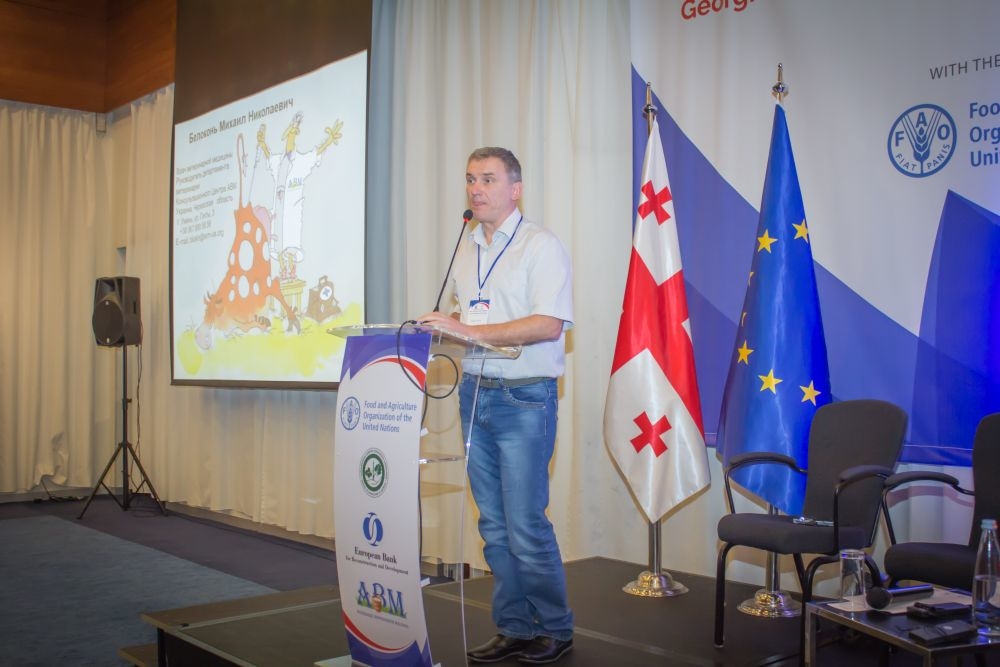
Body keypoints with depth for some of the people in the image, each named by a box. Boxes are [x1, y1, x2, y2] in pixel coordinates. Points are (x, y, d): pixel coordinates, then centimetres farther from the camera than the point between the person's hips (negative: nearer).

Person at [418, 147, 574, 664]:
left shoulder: (541, 246, -7)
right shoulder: (466, 251, 15)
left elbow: (548, 325, -18)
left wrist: (471, 330, -21)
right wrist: (444, 324, 2)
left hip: (525, 398, -7)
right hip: (475, 393, 7)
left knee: (525, 525, -4)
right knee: (494, 525, 10)